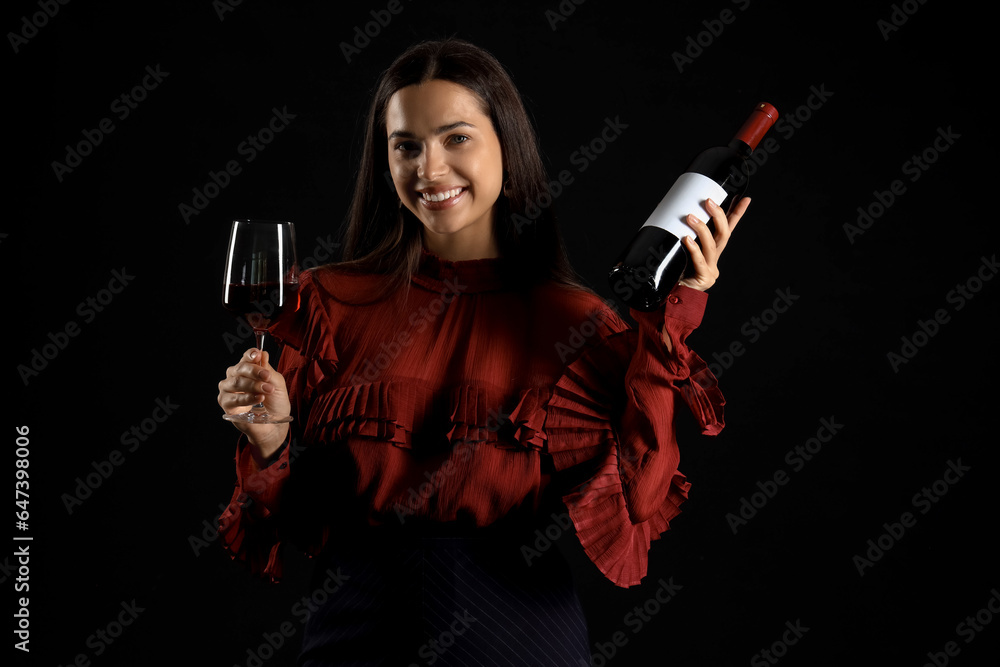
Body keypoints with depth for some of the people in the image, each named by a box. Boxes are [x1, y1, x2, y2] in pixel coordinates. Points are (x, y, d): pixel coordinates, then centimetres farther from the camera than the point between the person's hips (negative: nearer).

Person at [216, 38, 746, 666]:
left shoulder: (572, 321, -4)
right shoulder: (331, 303, -2)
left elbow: (632, 498, -15)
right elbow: (298, 513, 2)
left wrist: (668, 325, -16)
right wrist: (272, 440, -18)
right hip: (360, 616, 1)